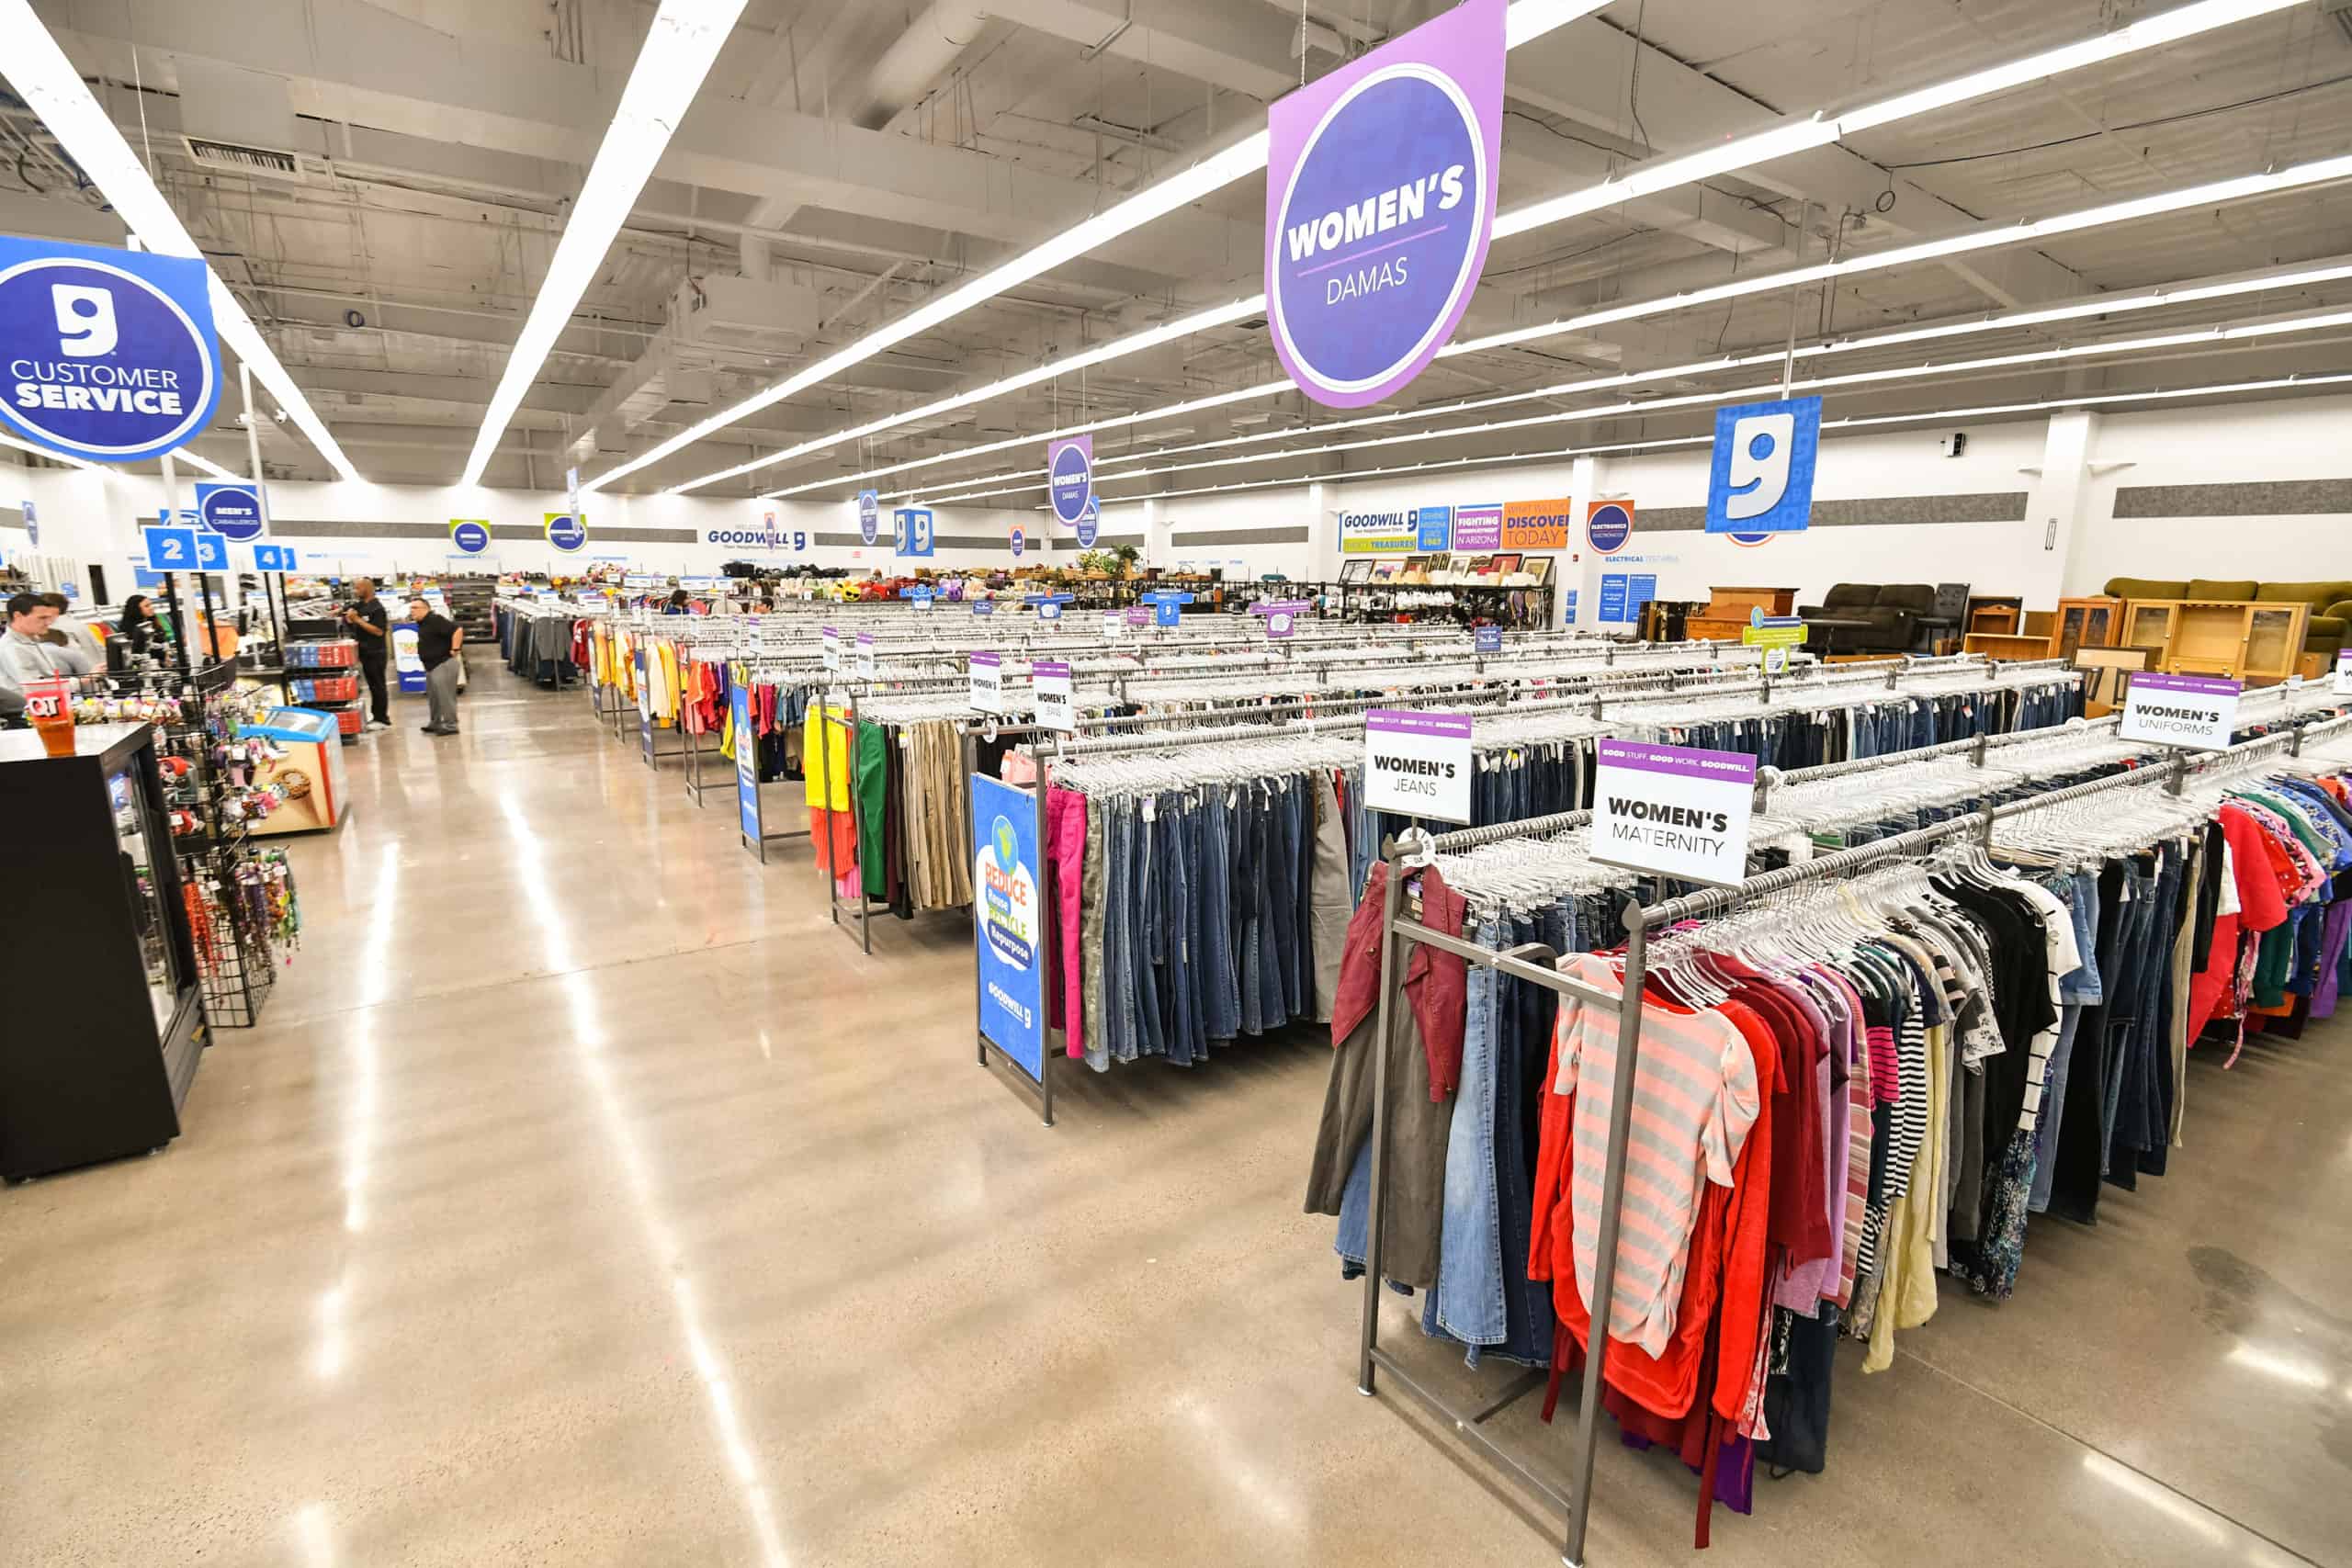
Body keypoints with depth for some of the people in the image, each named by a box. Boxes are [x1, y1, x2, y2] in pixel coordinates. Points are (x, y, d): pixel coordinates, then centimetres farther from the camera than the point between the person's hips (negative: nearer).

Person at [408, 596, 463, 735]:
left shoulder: (435, 620, -18)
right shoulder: (422, 623, 13)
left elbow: (457, 630, -29)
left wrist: (454, 649, -25)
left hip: (443, 664, -11)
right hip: (431, 665, 11)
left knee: (445, 696, -4)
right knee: (433, 696, 17)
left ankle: (450, 725, 2)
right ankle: (435, 723, 26)